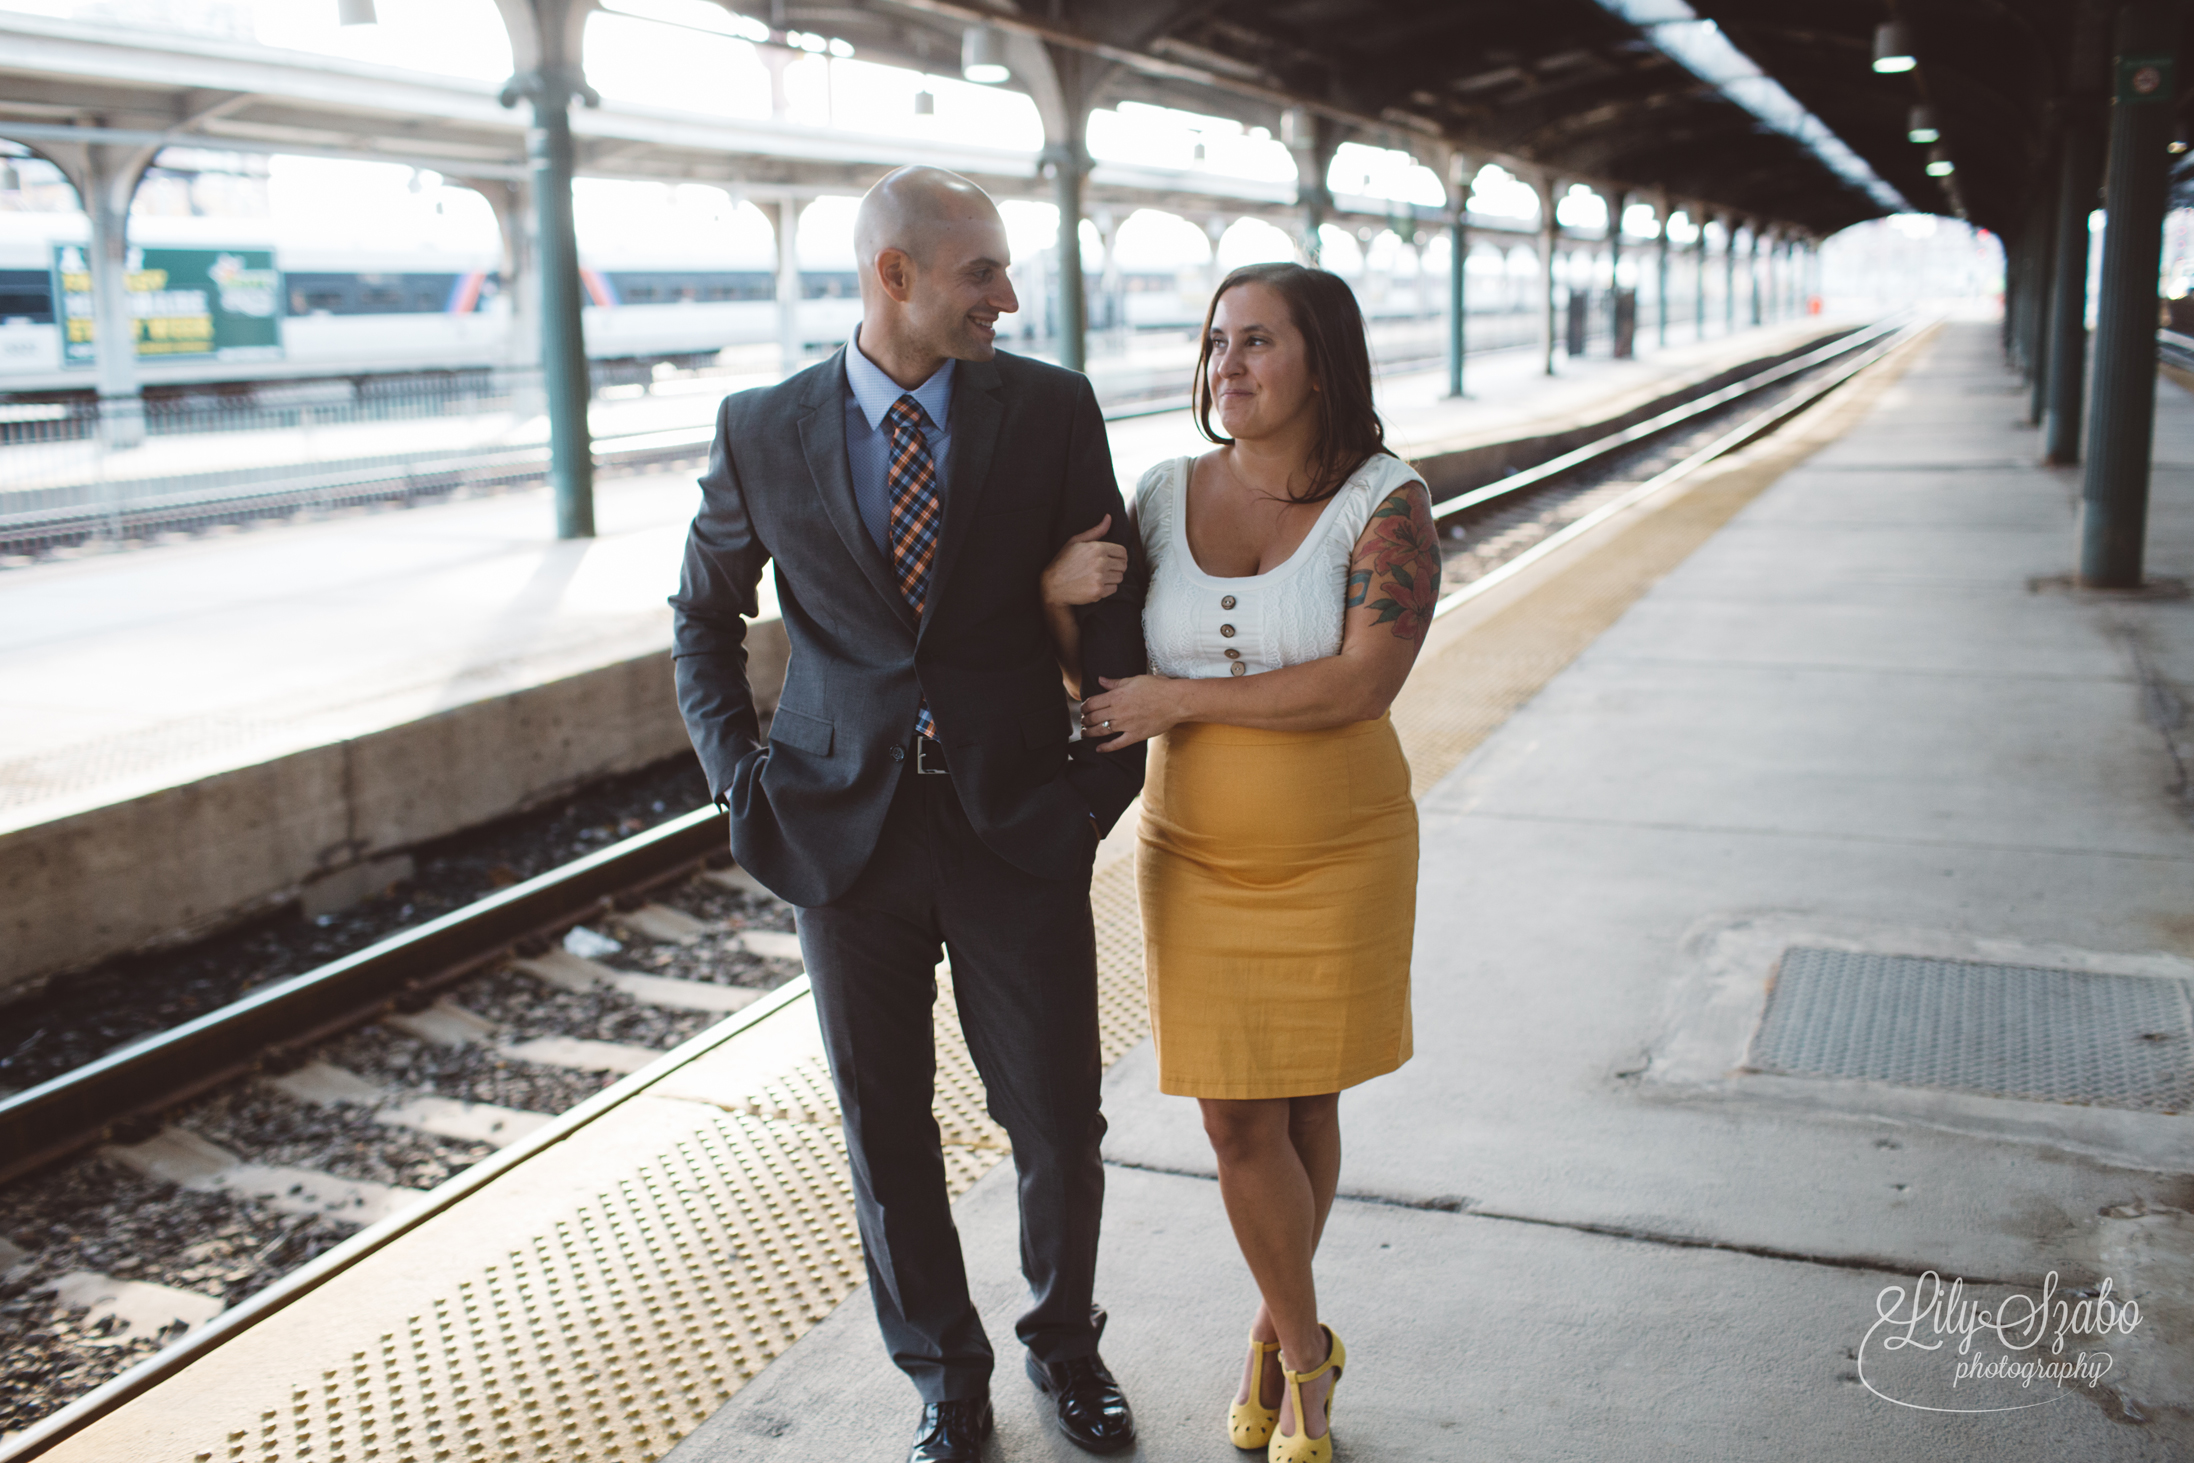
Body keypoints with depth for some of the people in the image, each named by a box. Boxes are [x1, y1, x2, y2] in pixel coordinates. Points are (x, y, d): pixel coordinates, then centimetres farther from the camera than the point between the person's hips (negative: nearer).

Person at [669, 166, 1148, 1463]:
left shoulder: (1052, 408, -2)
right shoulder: (765, 432, -1)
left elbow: (1112, 598, 4)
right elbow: (706, 616, 12)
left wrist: (1107, 769, -4)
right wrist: (740, 769, 1)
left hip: (1019, 825, 0)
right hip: (846, 832, 1)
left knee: (1060, 1125, 9)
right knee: (888, 1130, 13)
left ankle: (1065, 1343, 37)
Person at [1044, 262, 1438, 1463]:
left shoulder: (1385, 502, -12)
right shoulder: (1165, 497, -1)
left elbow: (1364, 682, -23)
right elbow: (1093, 671, 5)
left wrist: (1176, 699, -21)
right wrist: (1056, 596, -17)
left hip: (1338, 857, -2)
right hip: (1196, 857, 2)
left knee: (1305, 1106, 12)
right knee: (1239, 1122, 4)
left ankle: (1275, 1337, 36)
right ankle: (1306, 1349, 29)